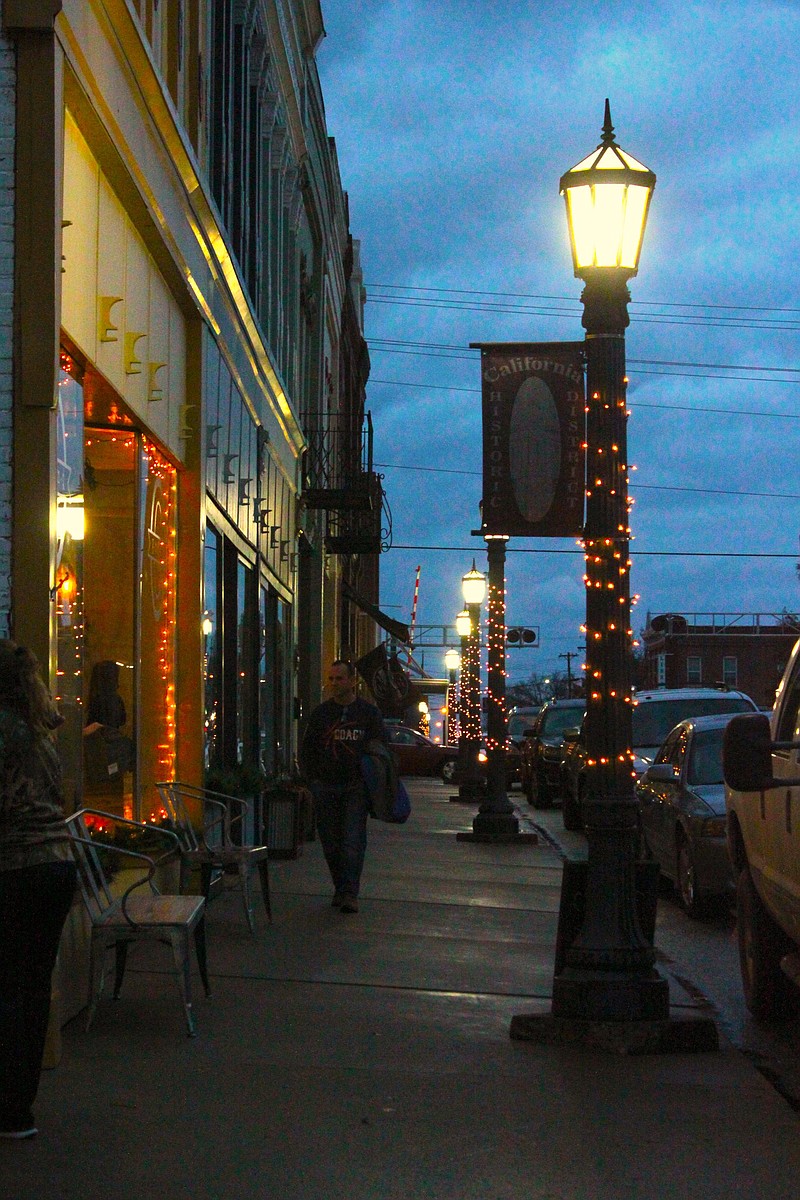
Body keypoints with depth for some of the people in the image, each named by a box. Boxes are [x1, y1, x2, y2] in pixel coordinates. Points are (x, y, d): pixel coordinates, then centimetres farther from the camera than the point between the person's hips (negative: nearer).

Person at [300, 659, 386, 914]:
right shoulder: (321, 713, 10)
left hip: (356, 787, -2)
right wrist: (313, 780, 4)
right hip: (326, 786, 2)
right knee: (331, 842, 4)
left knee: (353, 841, -10)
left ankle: (350, 893, -12)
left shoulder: (369, 713, 5)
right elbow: (307, 749, 13)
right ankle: (340, 888, 16)